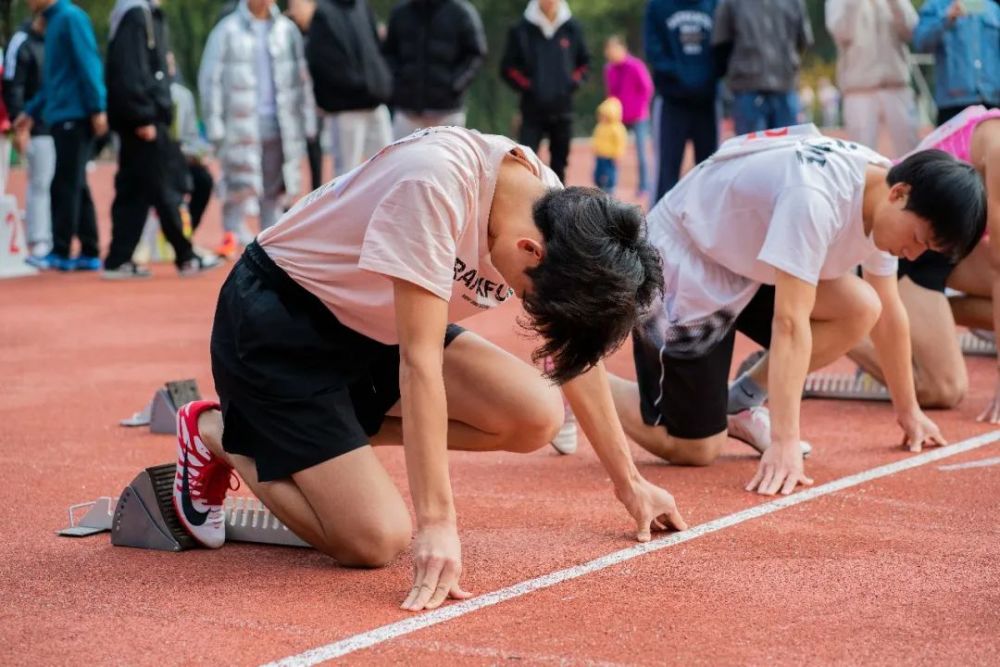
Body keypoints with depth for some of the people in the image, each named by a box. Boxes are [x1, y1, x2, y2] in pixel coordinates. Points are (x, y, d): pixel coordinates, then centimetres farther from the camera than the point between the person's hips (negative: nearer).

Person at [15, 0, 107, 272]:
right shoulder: (53, 22, 19)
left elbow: (88, 64, -15)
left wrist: (98, 108, -20)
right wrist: (31, 113, 26)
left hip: (75, 116, -9)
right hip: (63, 117, 9)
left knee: (65, 186, -7)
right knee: (75, 186, 9)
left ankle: (61, 253, -4)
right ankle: (89, 254, 12)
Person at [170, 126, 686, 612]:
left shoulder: (557, 216, -11)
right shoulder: (439, 183, -34)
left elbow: (574, 351, 5)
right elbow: (420, 361, -34)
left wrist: (628, 481, 8)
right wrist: (437, 523, -34)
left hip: (373, 326, 8)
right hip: (276, 319, -8)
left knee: (536, 418, -11)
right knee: (375, 540, -17)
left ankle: (343, 427, 4)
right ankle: (219, 435, 6)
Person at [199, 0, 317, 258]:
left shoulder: (287, 30, 9)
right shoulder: (227, 31, -1)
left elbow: (302, 78, 11)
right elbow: (210, 79, -1)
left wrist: (307, 121, 6)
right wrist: (215, 126, -7)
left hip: (279, 126, 4)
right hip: (242, 127, -3)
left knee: (275, 188, 7)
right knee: (240, 185, -10)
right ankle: (231, 235, 4)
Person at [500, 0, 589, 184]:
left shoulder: (572, 29, 4)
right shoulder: (521, 30, -3)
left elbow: (584, 62, 14)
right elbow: (507, 67, 2)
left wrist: (572, 83, -2)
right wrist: (526, 86, -9)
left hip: (563, 109, 3)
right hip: (532, 111, -3)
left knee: (559, 164, 10)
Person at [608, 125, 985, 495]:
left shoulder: (881, 199, -6)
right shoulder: (815, 198, -35)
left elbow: (886, 311, 7)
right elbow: (791, 323, -37)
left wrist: (908, 411, 14)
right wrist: (785, 441, -38)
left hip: (741, 261, 9)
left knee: (860, 309, -11)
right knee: (696, 449, -9)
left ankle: (739, 404, 5)